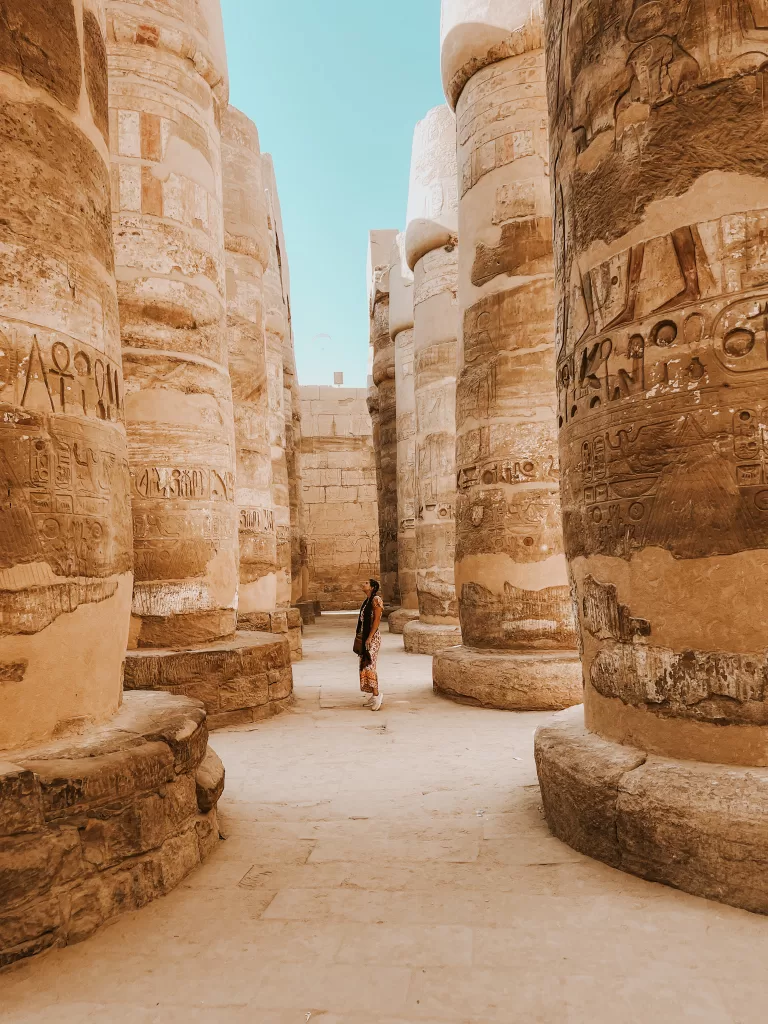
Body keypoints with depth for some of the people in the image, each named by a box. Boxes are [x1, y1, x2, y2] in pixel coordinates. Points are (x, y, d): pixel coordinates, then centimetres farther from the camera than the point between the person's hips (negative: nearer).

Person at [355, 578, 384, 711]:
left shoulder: (376, 600, -11)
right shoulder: (366, 601, 15)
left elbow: (377, 620, -17)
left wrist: (369, 637, -20)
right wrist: (360, 637, 15)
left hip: (372, 637, -9)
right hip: (365, 637, 9)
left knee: (369, 665, -13)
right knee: (365, 665, 9)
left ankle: (376, 694, -9)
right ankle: (373, 696, 14)